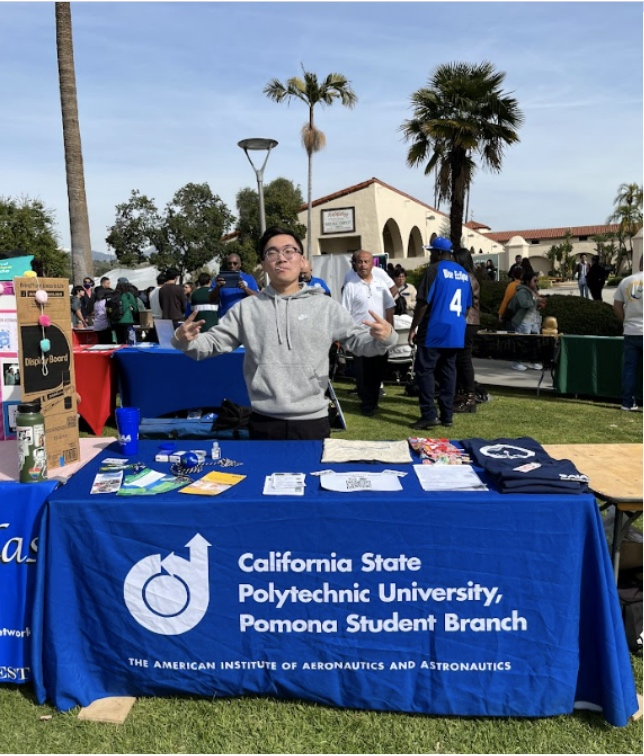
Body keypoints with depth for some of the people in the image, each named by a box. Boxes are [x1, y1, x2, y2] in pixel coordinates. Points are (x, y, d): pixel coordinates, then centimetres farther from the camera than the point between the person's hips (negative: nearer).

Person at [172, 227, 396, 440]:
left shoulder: (325, 306, 2)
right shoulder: (246, 308, 4)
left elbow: (359, 341, 1)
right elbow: (211, 343, 6)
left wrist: (384, 337, -21)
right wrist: (184, 339, -15)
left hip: (312, 422, 0)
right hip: (264, 423, 1)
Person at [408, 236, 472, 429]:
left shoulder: (434, 270, -8)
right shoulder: (463, 273, 12)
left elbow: (423, 302, -12)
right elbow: (467, 305, 17)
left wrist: (413, 328, -6)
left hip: (434, 330, -7)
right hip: (456, 332, 7)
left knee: (424, 370, -3)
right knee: (448, 371, 10)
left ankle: (429, 415, -7)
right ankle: (447, 415, 12)